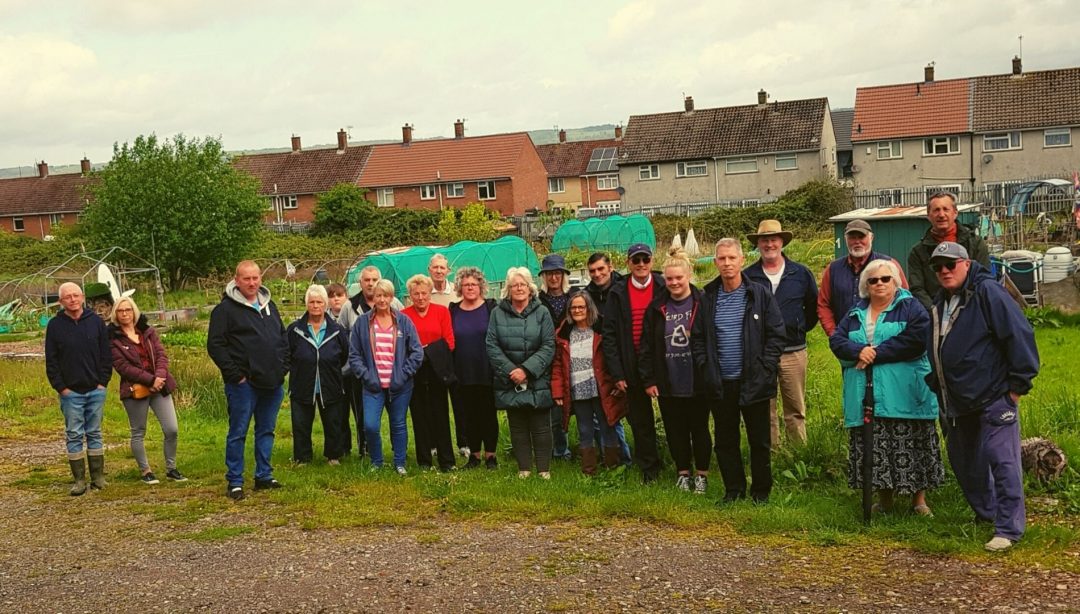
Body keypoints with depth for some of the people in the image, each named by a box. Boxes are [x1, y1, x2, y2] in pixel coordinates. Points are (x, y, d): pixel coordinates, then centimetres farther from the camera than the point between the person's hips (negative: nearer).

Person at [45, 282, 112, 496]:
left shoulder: (96, 321, 2)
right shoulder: (55, 325, -1)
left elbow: (106, 355, 4)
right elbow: (51, 360, 0)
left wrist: (103, 381, -3)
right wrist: (60, 387, -6)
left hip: (96, 390, 1)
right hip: (70, 392, -1)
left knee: (94, 434, 9)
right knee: (74, 436, 2)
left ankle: (98, 476, 15)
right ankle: (79, 480, 8)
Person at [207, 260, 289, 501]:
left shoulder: (269, 305, 14)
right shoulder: (226, 309, -7)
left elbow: (283, 338, 21)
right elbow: (215, 345, -11)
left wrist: (283, 367, 8)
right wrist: (234, 374, -14)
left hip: (272, 382, 6)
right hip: (243, 383, -6)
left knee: (266, 431, 13)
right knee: (238, 433, 0)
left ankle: (264, 476, 22)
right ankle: (234, 481, 8)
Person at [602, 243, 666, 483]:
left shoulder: (664, 289, -2)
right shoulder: (618, 293, 2)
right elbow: (609, 335, 2)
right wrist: (617, 372, -3)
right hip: (632, 366, 2)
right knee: (640, 419, 10)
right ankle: (649, 467, 23)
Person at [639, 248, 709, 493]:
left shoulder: (703, 303, -7)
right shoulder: (656, 308, 3)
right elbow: (646, 347, 5)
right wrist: (649, 380, 1)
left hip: (697, 381, -3)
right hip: (668, 383, 3)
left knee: (699, 428, 9)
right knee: (675, 430, 11)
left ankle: (702, 474, 23)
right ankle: (683, 472, 26)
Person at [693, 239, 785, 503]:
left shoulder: (759, 294, -3)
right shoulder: (708, 298, 5)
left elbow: (777, 335, -3)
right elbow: (697, 338, 11)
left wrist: (764, 368, -9)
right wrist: (705, 367, 0)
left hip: (753, 382, -3)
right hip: (720, 384, 3)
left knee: (759, 440, 7)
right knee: (725, 441, 11)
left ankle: (761, 491, 21)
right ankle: (733, 489, 24)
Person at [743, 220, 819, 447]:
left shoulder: (801, 273, 4)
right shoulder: (748, 277, 2)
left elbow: (814, 307, 15)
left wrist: (800, 329, 8)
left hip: (793, 353, 0)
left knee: (796, 411, 6)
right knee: (765, 411, 4)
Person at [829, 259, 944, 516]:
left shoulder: (911, 307, 2)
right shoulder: (856, 313, 16)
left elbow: (915, 341, -14)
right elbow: (836, 340, 6)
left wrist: (875, 354, -15)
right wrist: (859, 351, -16)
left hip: (903, 396, -4)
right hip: (864, 397, 4)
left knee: (910, 448, 0)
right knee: (873, 448, 6)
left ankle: (919, 499, 14)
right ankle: (884, 498, 19)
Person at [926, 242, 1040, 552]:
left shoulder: (988, 292, -12)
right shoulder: (939, 304, 13)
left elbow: (1019, 334, -15)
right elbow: (935, 350, 24)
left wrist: (1018, 383, -14)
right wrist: (937, 387, 19)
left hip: (994, 396, -9)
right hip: (959, 401, 9)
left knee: (1001, 459, -9)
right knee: (963, 459, 17)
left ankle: (1009, 529, -2)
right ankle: (986, 513, 34)